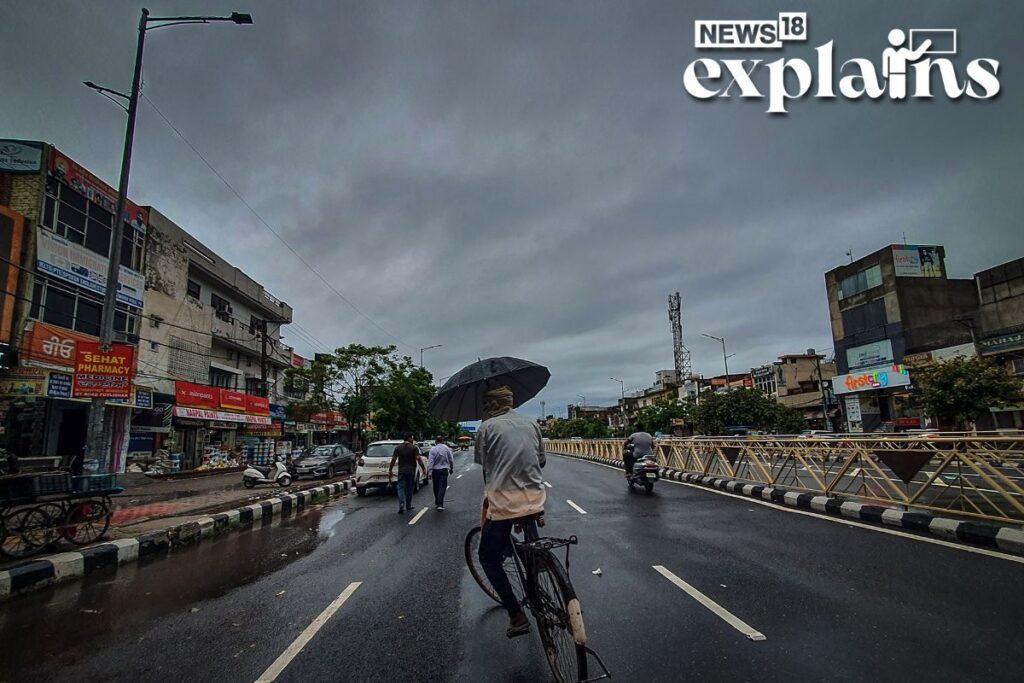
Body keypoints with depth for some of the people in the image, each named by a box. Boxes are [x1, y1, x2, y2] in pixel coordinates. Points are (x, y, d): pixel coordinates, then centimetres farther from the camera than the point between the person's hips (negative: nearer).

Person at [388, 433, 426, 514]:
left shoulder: (398, 448, 0)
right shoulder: (414, 447, -7)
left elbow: (393, 460, -1)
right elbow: (418, 459, -13)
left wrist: (390, 470, 7)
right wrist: (423, 468, -8)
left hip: (401, 471, 1)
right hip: (411, 471, -1)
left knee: (401, 488, 1)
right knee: (410, 488, 13)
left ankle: (401, 506, -15)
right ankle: (408, 505, 21)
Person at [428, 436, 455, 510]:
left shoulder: (433, 449, -7)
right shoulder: (447, 448, -2)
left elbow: (430, 461, -11)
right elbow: (451, 460, 5)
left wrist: (429, 472, -10)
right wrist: (451, 468, 19)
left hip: (435, 470, 0)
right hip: (444, 470, 0)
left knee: (436, 487, 14)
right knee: (442, 487, -2)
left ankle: (437, 503, 26)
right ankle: (440, 504, -13)